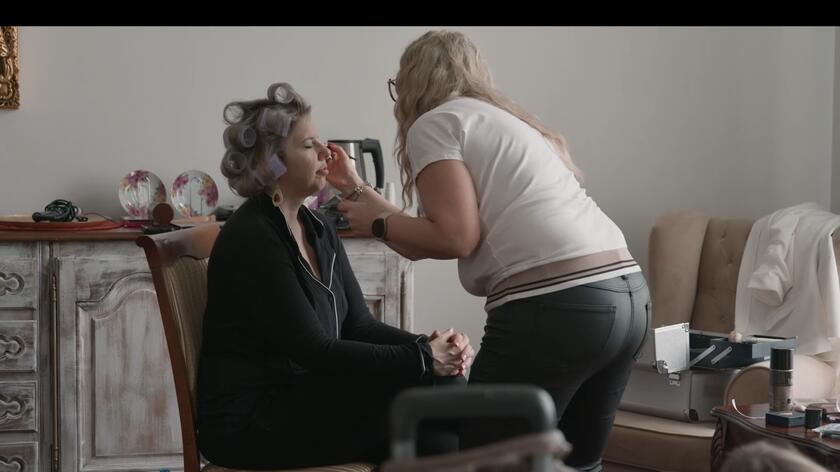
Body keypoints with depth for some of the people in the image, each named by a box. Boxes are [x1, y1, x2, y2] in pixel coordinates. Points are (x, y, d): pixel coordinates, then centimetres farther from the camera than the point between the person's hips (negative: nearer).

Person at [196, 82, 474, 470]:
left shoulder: (318, 228, 10)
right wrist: (421, 358, -21)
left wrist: (430, 345, -12)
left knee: (444, 382, -12)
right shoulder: (251, 238, -16)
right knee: (427, 385, -19)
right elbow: (312, 350, -21)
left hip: (303, 397, 8)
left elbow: (358, 324, 7)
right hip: (251, 422, -8)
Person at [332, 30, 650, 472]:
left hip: (554, 307, -9)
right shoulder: (501, 119, 28)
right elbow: (430, 244, 28)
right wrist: (363, 198, 39)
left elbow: (456, 237, -9)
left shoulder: (433, 122, 4)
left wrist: (378, 223, 7)